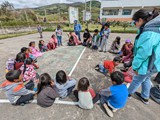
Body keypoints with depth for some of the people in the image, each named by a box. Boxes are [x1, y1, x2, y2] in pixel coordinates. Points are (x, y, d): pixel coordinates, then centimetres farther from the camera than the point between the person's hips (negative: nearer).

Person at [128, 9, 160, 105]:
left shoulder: (148, 32, -27)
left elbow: (143, 53, -28)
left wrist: (135, 66, -18)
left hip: (146, 65, -9)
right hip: (151, 64, 9)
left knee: (136, 81, 13)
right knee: (146, 80, 25)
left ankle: (128, 93, 38)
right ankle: (145, 97, 47)